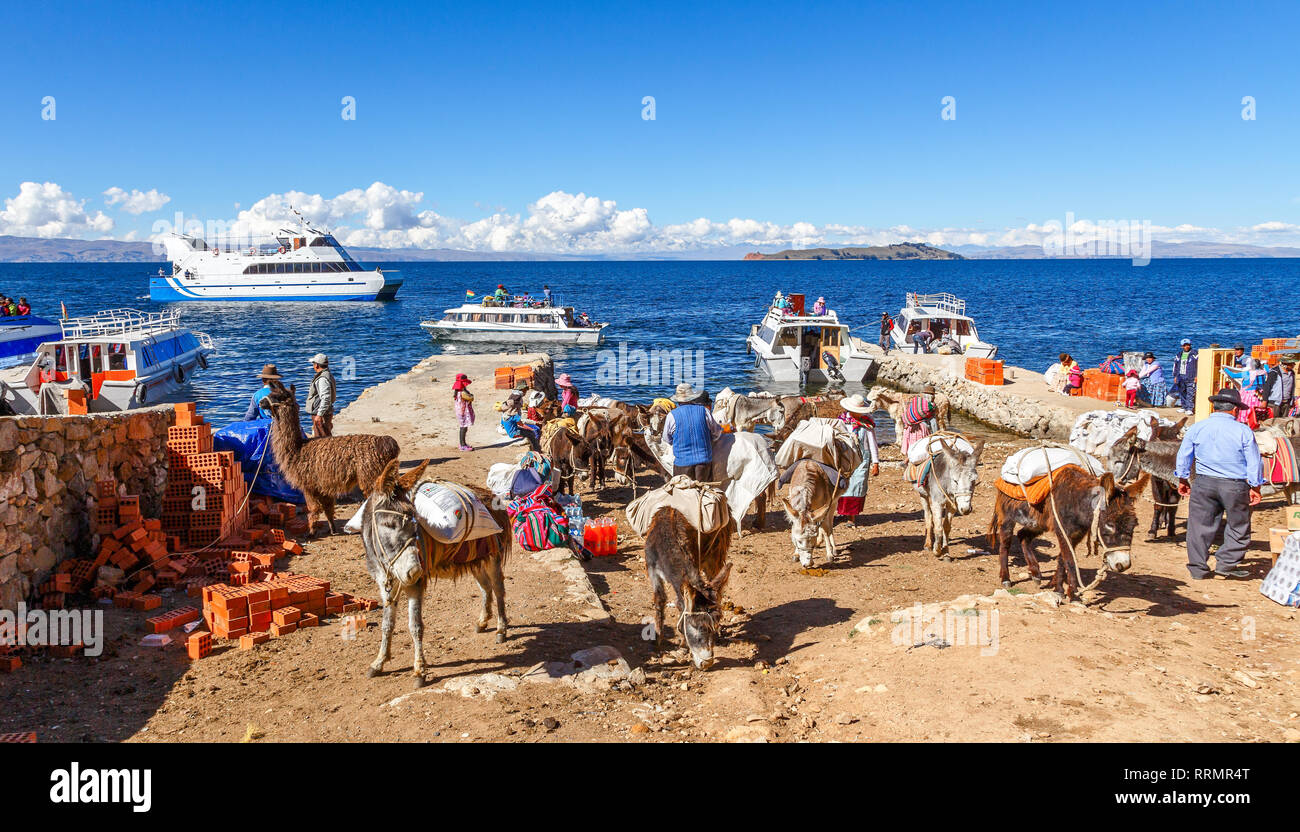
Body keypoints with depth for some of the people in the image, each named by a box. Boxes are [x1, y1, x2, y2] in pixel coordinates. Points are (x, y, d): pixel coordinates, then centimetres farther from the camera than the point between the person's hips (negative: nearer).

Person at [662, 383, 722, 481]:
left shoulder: (672, 415, -6)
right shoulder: (704, 411, -3)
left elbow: (667, 439, 7)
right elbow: (716, 432, 10)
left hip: (682, 462, -1)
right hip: (704, 460, 2)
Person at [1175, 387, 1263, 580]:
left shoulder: (1196, 428, 0)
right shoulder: (1243, 431, -7)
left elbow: (1183, 456, 8)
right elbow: (1254, 463, -2)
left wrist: (1182, 480, 20)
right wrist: (1255, 488, 9)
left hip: (1203, 484, 2)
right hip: (1235, 486, -2)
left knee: (1200, 526, 9)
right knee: (1238, 528, 15)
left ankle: (1198, 568, 13)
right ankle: (1226, 564, 14)